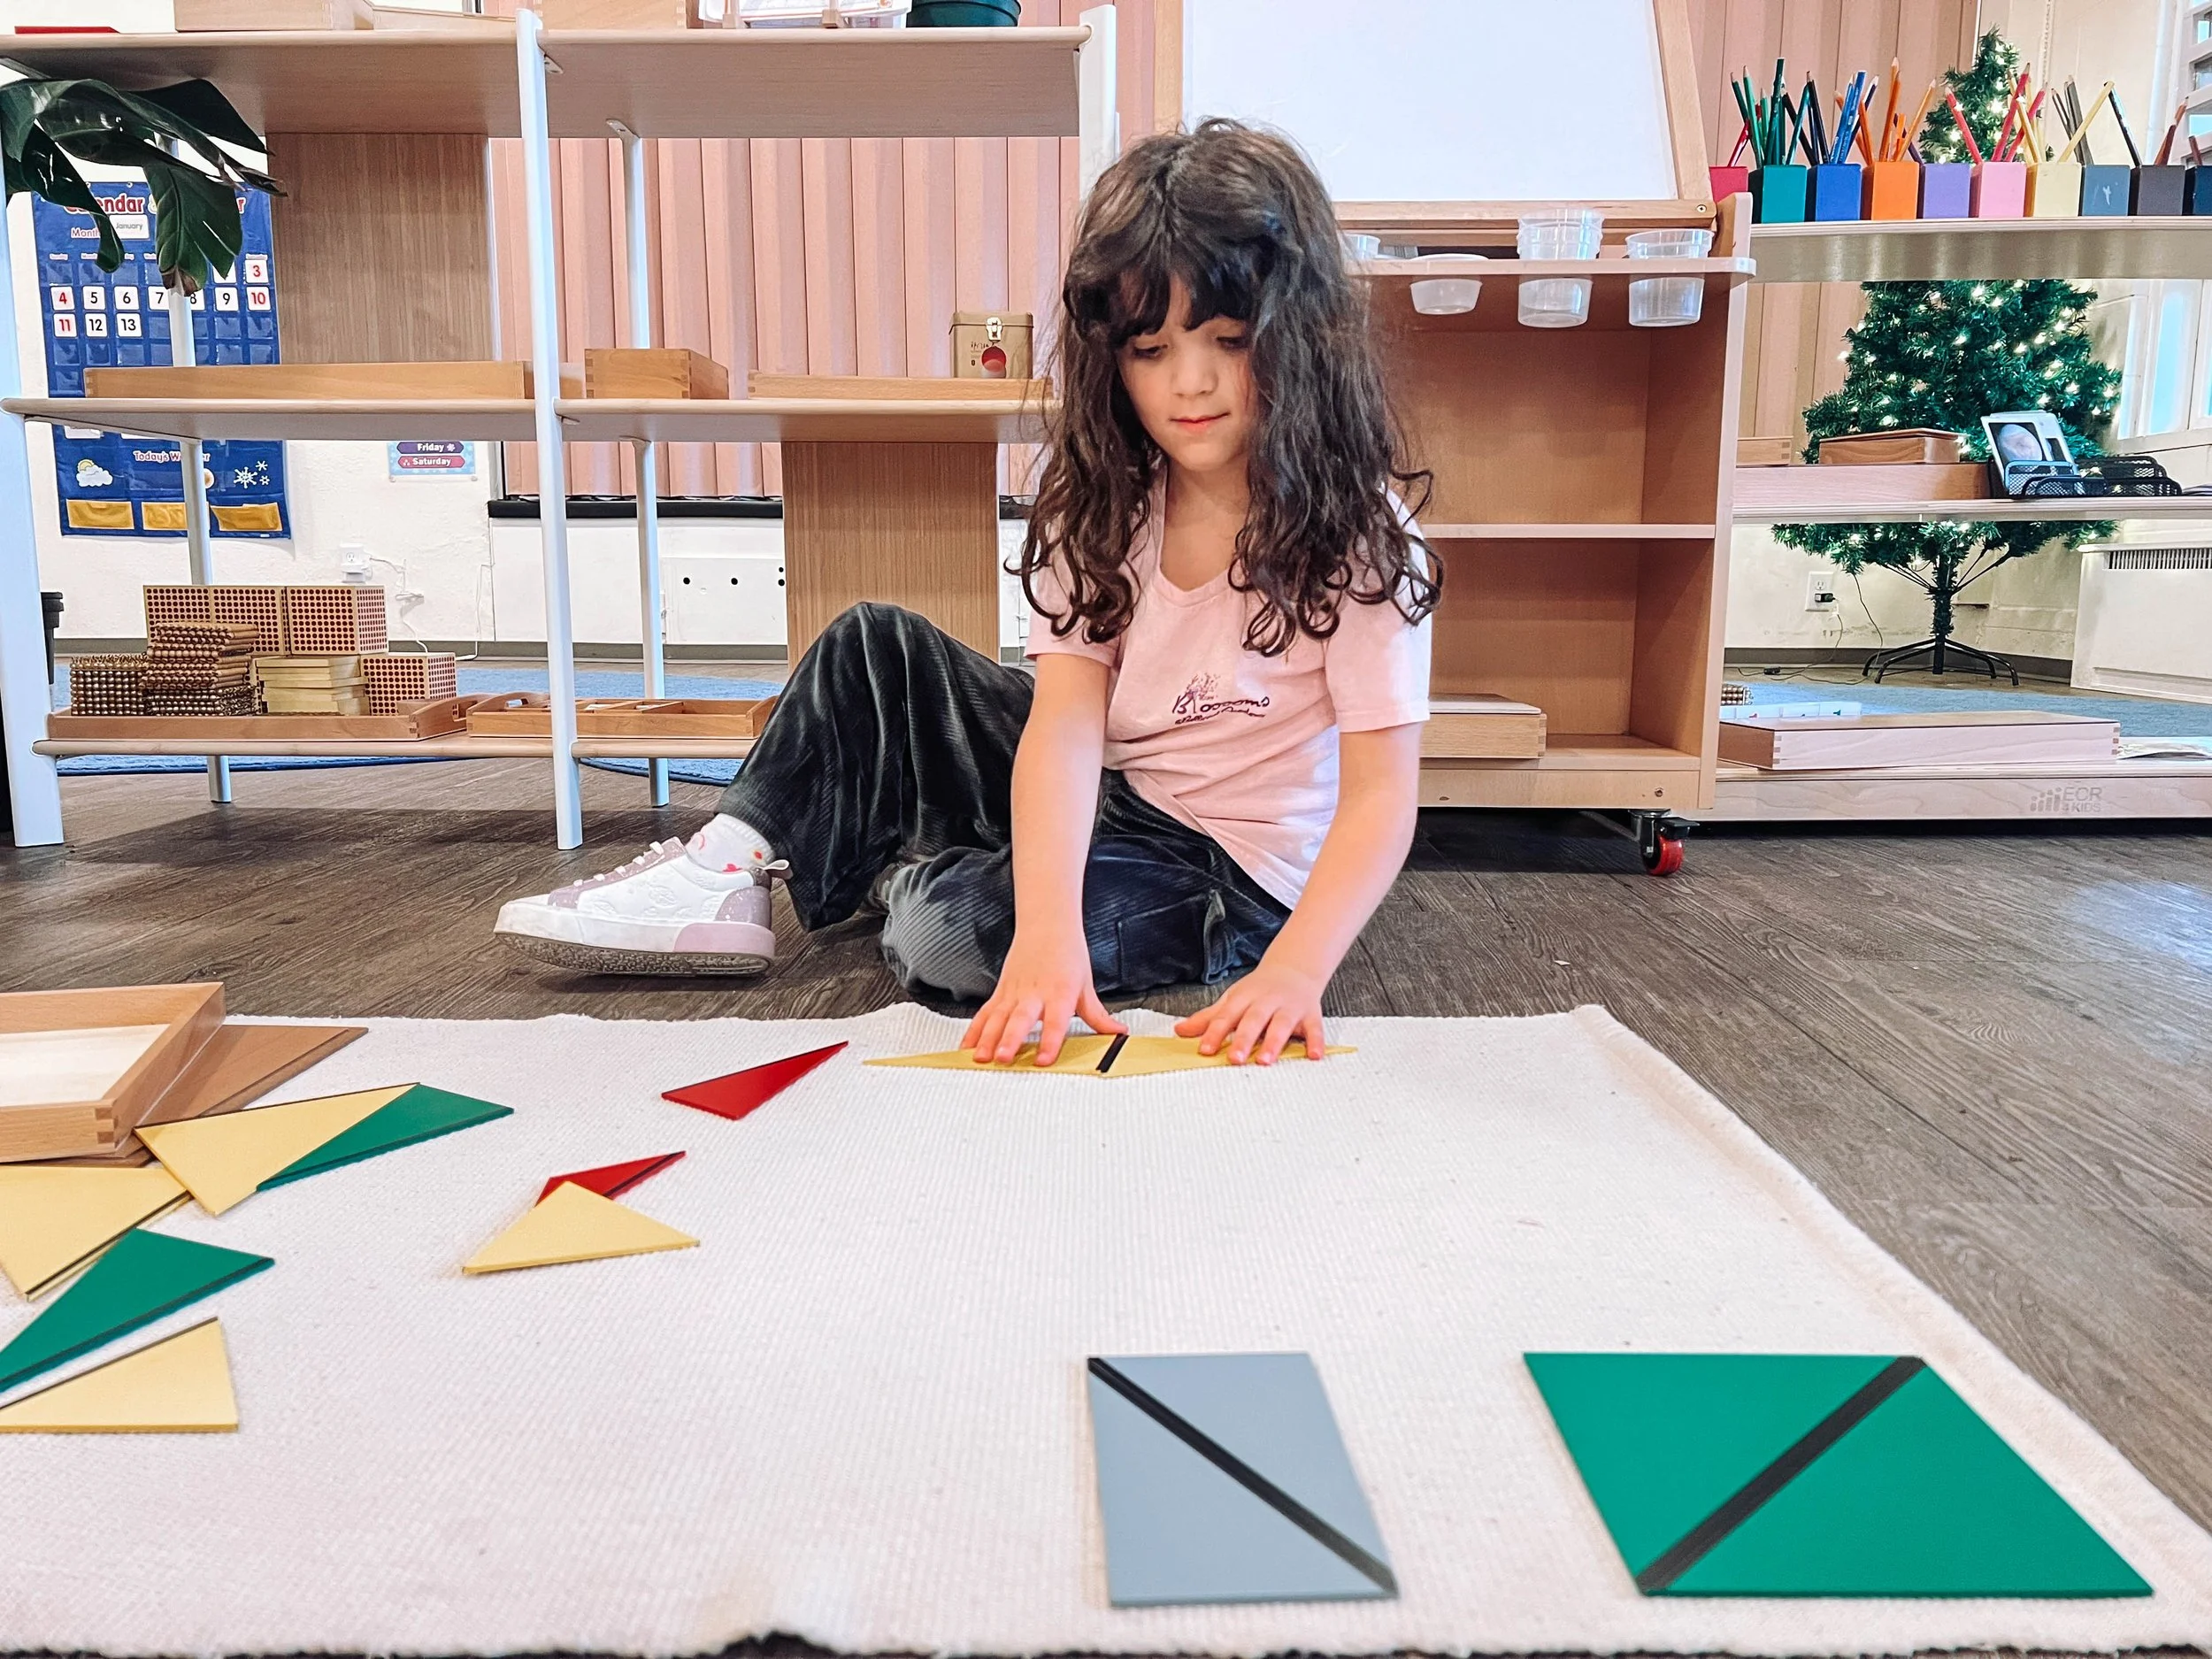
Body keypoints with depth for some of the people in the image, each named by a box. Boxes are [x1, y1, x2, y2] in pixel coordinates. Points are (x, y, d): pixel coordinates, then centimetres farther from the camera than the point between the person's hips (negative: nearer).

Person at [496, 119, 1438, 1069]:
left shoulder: (1353, 525, -20)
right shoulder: (1104, 498, -7)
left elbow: (1380, 794, -24)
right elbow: (1066, 719, -21)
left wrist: (1295, 969, -42)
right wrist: (1048, 931, -37)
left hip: (1233, 874, -5)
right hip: (1103, 789, 6)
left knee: (950, 926, -29)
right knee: (874, 648, 0)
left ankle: (897, 870, 4)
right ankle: (735, 865, -1)